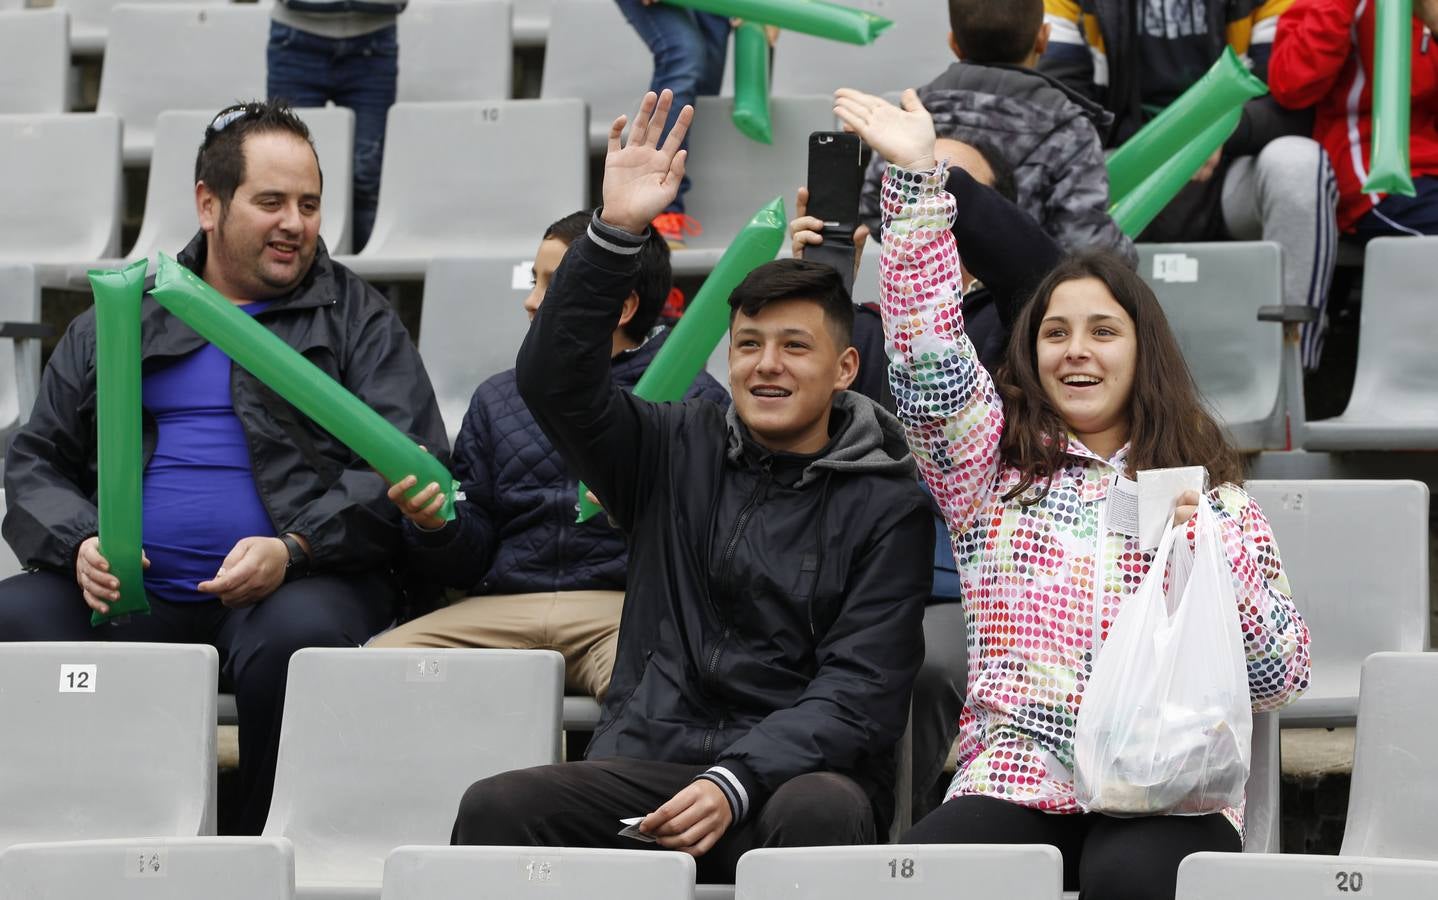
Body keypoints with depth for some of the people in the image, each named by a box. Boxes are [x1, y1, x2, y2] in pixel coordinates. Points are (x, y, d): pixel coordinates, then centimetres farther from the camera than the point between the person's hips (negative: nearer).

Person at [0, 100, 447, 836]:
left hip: (297, 584, -2)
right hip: (130, 594, 3)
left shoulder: (357, 318, 14)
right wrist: (79, 543, -5)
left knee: (297, 637, -37)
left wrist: (292, 549, -16)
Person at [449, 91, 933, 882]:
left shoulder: (886, 508, 5)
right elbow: (553, 379, 1)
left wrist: (733, 783, -20)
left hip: (792, 775, -2)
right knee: (495, 807, -26)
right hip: (645, 769, 3)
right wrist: (615, 232, -10)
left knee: (824, 813, -38)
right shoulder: (679, 453, 15)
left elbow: (859, 692, -4)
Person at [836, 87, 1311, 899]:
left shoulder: (1214, 494, 17)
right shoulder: (992, 464, 20)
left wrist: (1216, 556, -6)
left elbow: (1283, 677, 11)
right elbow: (928, 353, 2)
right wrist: (916, 177, -6)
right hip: (1016, 781, 1)